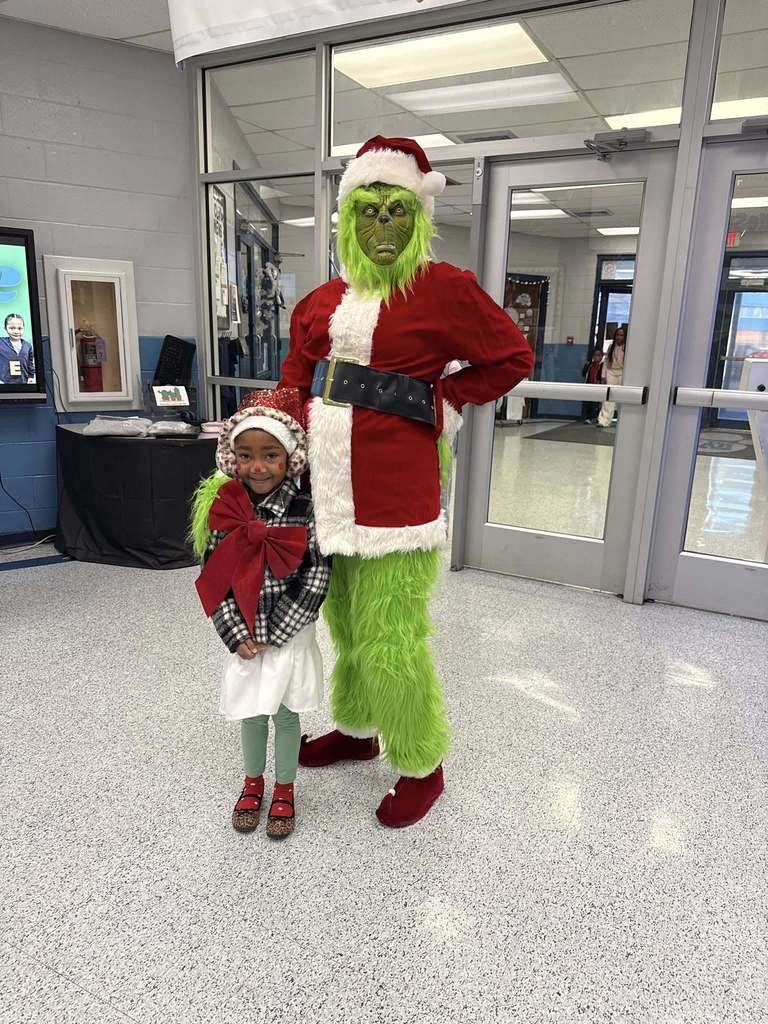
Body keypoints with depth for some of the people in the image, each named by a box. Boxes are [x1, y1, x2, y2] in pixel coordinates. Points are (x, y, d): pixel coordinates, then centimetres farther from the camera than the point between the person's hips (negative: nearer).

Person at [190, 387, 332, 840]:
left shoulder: (305, 511, -13)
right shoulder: (224, 510, -6)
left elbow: (316, 579, -13)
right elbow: (213, 578, -3)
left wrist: (273, 634, -14)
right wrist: (239, 635, -9)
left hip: (289, 635, -2)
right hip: (243, 636, 2)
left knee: (286, 714, 12)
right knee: (250, 713, 17)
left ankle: (284, 790, 34)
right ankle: (253, 782, 41)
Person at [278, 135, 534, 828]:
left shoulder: (445, 288, -3)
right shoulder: (325, 299, 12)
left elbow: (513, 357, 4)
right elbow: (295, 382, 14)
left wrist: (443, 401, -3)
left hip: (396, 482, -6)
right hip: (329, 480, 6)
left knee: (389, 634, -2)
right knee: (344, 619, 19)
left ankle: (423, 766, 22)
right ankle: (356, 730, 42)